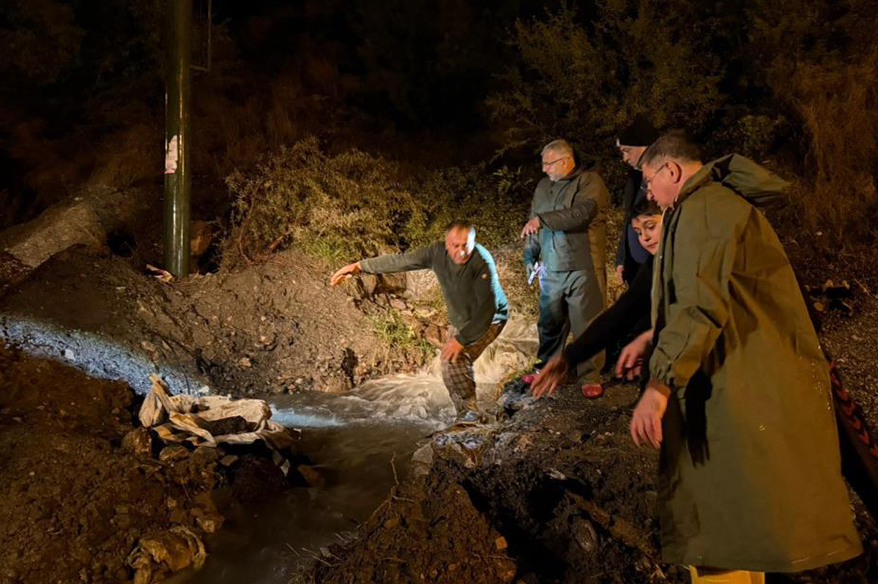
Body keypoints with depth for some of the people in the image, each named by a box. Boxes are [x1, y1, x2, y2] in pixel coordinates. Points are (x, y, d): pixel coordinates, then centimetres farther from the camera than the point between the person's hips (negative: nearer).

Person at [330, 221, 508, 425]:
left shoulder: (482, 262, -33)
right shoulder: (438, 252, -18)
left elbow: (487, 308, -34)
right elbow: (400, 261, -13)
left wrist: (462, 339, -37)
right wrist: (359, 266, -16)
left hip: (489, 320, -6)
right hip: (460, 321, 7)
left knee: (455, 358, -25)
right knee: (451, 371, 7)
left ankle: (470, 412, -9)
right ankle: (467, 417, 23)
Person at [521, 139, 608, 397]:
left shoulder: (589, 181, -5)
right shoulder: (543, 186, 15)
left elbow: (581, 213, -22)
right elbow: (533, 225, 20)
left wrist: (542, 219, -22)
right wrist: (530, 256, 10)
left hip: (583, 269, -5)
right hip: (551, 270, 6)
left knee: (587, 325, -1)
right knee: (549, 323, 13)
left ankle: (590, 376, 10)